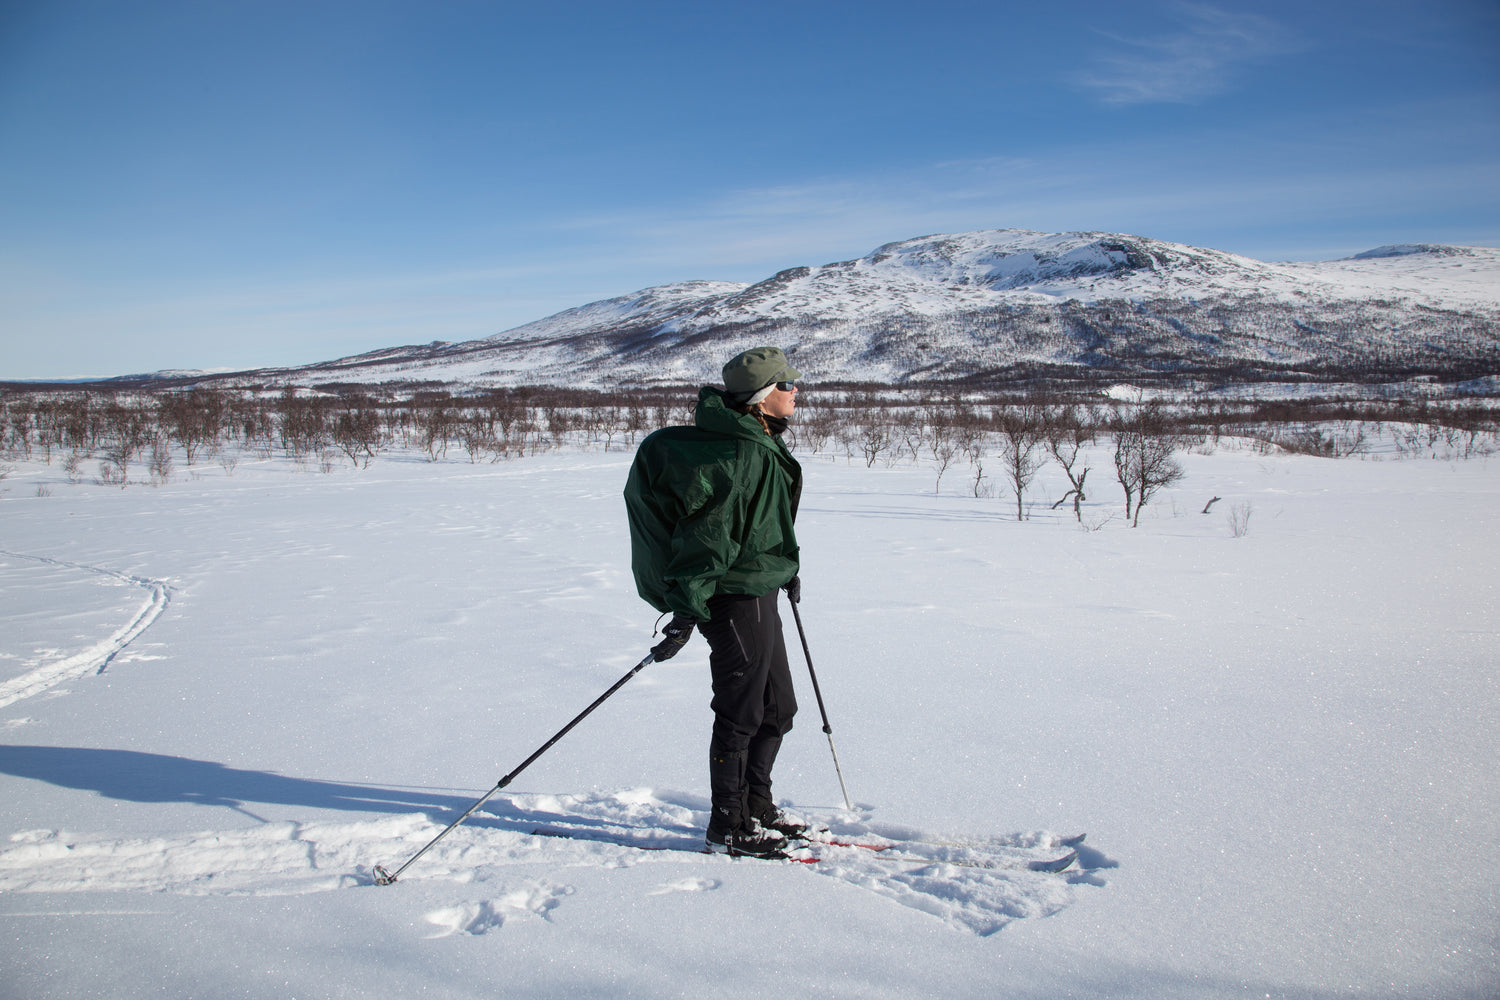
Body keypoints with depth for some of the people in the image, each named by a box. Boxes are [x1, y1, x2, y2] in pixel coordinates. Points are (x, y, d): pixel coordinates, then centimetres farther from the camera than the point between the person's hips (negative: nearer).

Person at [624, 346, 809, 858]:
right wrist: (687, 613, -27)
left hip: (755, 592, 10)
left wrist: (784, 567, 30)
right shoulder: (745, 455, -22)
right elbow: (710, 536, -25)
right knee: (741, 714, 0)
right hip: (737, 599, -10)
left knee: (777, 707, 17)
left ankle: (756, 807, 31)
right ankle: (728, 829, 14)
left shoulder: (760, 447, 11)